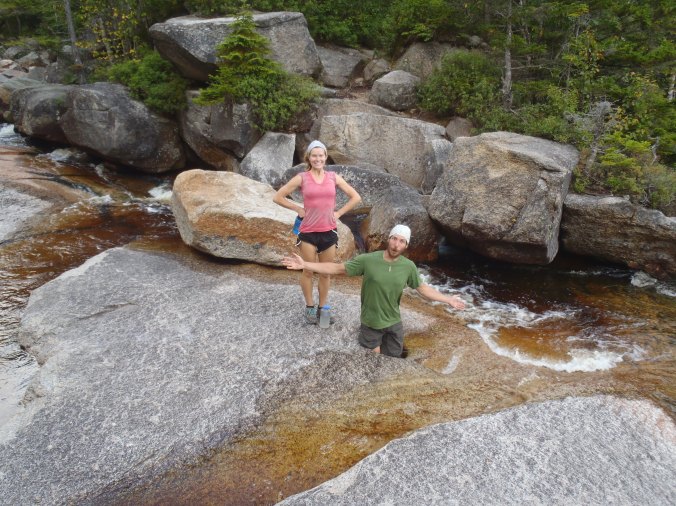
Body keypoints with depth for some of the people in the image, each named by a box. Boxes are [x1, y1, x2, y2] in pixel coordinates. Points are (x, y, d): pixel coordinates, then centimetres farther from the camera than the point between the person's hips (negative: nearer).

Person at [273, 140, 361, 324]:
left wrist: (339, 213, 2)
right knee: (308, 272, 9)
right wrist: (298, 209, -2)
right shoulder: (302, 178, -3)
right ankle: (310, 307, 26)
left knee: (326, 273, 11)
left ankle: (323, 307, 27)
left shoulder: (333, 177, 3)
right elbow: (278, 197, 0)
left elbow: (356, 197, 9)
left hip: (329, 232, 2)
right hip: (308, 232, -2)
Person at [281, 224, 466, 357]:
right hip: (370, 323, -2)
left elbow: (423, 289, 2)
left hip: (394, 323, 2)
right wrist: (304, 264, -21)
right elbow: (337, 268, -15)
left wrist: (448, 299, -1)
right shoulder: (368, 260, -19)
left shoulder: (408, 267, -11)